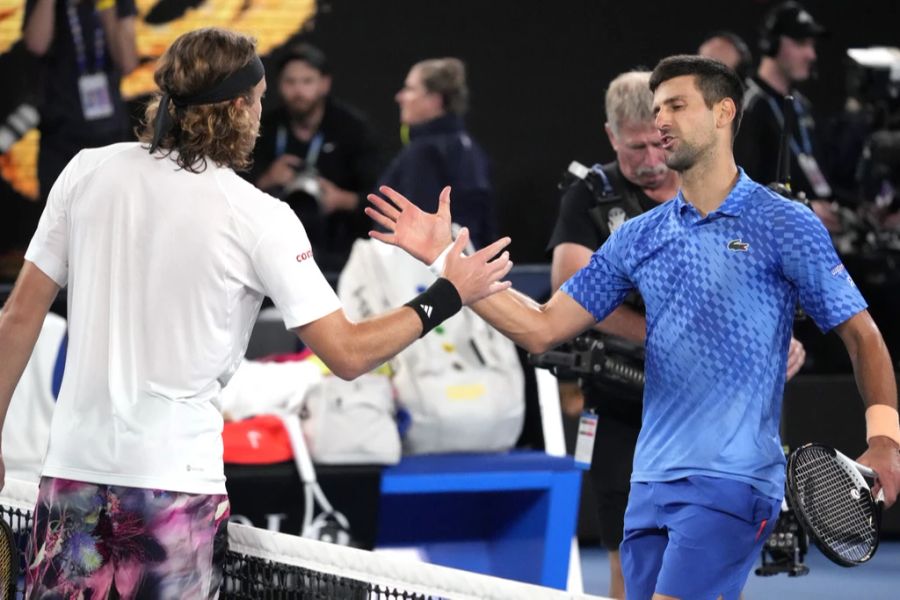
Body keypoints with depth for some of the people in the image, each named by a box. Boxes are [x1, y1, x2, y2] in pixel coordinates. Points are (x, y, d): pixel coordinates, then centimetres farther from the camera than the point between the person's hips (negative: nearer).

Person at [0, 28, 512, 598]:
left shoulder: (88, 172, 2)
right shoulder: (260, 218, -6)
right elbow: (347, 354, -6)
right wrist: (449, 294, 7)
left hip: (74, 465, 3)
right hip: (176, 480, -3)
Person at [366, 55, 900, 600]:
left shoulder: (787, 225, -2)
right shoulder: (639, 238, 13)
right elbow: (541, 329, 13)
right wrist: (446, 257, 8)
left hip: (732, 480, -6)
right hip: (651, 484, 6)